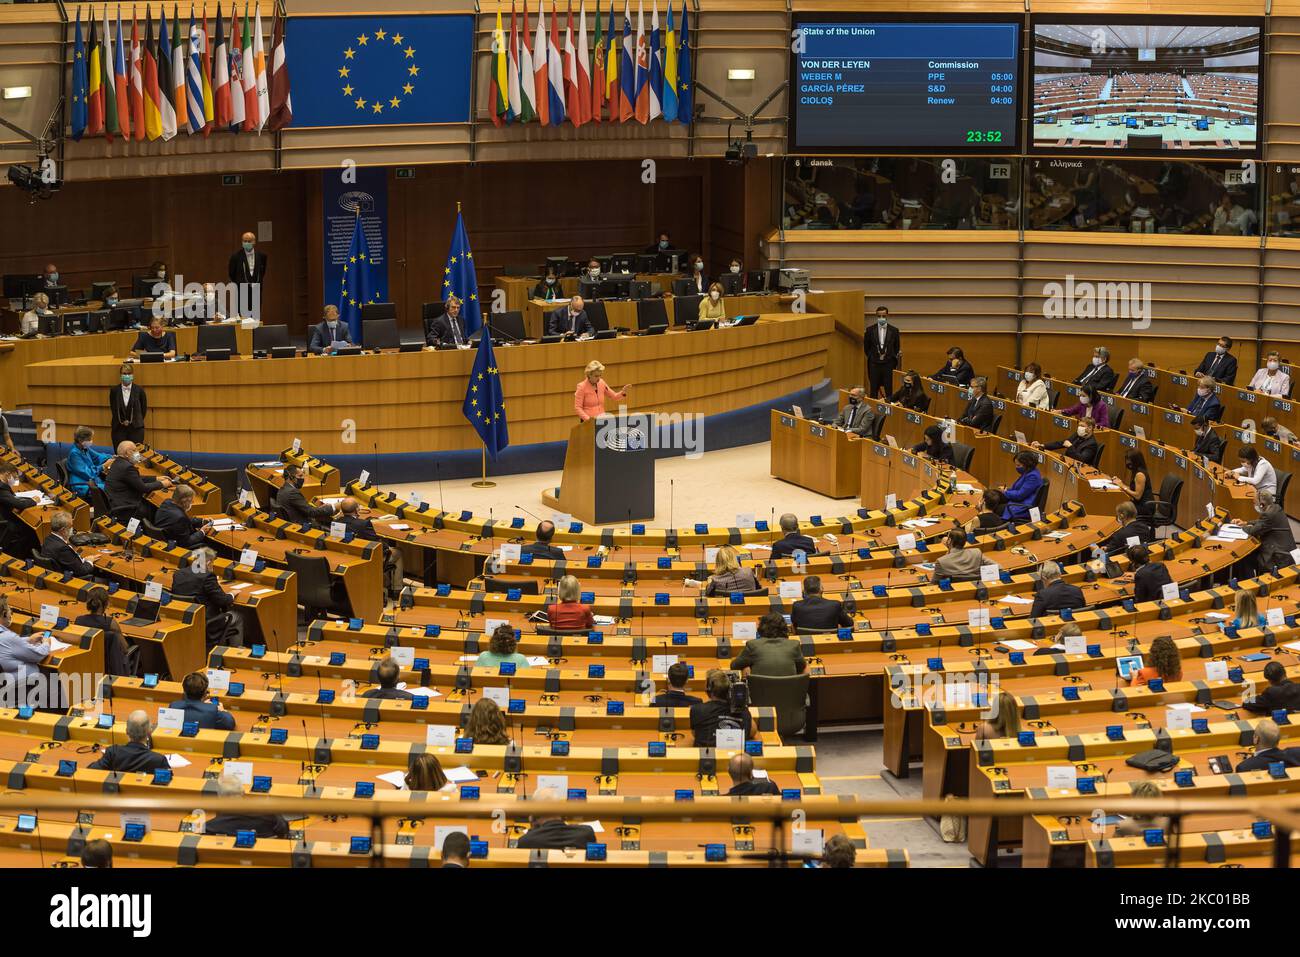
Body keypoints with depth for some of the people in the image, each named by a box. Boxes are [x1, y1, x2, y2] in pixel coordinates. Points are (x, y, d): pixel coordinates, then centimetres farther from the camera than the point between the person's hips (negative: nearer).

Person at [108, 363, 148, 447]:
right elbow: (112, 408, 10)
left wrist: (133, 421, 5)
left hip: (136, 428, -1)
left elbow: (144, 408, 7)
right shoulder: (114, 390, 2)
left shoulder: (139, 390, -1)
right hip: (119, 428, 1)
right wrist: (122, 421, 3)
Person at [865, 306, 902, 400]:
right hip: (874, 364, 0)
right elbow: (866, 347, 10)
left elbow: (897, 348, 8)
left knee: (888, 391, 0)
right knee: (874, 391, 2)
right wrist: (872, 357, 7)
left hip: (888, 364, 0)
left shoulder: (894, 330, 1)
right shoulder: (870, 330, 1)